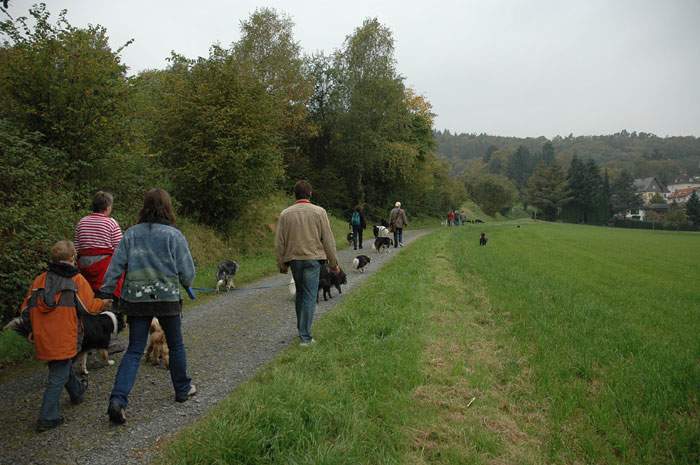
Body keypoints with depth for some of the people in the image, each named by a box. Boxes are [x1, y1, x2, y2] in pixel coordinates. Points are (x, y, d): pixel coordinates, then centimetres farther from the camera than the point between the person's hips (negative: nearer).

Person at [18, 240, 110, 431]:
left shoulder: (40, 279, 6)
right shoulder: (77, 280, -6)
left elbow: (25, 309, 8)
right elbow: (90, 306, -6)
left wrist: (33, 328, 21)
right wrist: (104, 304, 13)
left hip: (43, 337, 6)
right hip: (64, 338, -5)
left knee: (63, 366, 26)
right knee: (58, 376, 3)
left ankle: (77, 392, 48)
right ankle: (48, 418, 2)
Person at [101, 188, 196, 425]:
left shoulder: (131, 234, 1)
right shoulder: (174, 235, -7)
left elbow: (115, 266, -2)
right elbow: (187, 271, -4)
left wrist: (106, 292, 3)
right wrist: (186, 284, 16)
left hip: (136, 299, 3)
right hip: (167, 297, -2)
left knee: (134, 350, 9)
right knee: (176, 345, 16)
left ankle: (118, 399, -4)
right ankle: (182, 389, 32)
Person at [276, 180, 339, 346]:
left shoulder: (285, 214, 3)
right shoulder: (319, 212, -4)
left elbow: (279, 242, 4)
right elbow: (328, 240, -4)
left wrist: (282, 264, 15)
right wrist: (333, 263, 3)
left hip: (293, 258, 3)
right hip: (313, 258, -3)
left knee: (300, 293, 19)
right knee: (310, 296, 0)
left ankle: (302, 330, 31)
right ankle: (305, 337, -2)